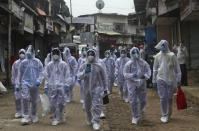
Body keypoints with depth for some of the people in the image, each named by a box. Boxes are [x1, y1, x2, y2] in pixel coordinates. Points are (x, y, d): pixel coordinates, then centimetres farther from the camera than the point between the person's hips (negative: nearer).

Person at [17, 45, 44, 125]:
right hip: (26, 83, 0)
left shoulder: (37, 62, 1)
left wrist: (39, 80, -13)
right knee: (25, 99, -15)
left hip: (35, 84, 0)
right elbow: (20, 73, 15)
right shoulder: (23, 62, 5)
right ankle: (25, 117, -9)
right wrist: (19, 83, 19)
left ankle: (34, 116, 26)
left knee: (35, 101, 8)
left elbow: (41, 72, 2)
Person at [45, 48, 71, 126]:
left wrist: (67, 85, -6)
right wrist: (46, 87, 8)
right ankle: (55, 119, 13)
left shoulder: (64, 65, 2)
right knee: (53, 103, 2)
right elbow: (47, 77, 12)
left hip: (61, 86, -2)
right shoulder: (49, 65, 9)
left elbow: (67, 76, 1)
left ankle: (62, 114, 27)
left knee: (62, 102, -1)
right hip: (52, 87, 2)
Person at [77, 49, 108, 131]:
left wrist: (105, 88, 7)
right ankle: (89, 119, 38)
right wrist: (85, 72, -24)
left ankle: (95, 122, -9)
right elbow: (79, 76, -6)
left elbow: (103, 78, 5)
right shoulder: (84, 66, 3)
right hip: (87, 89, 3)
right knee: (87, 106, 15)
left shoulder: (99, 66, -2)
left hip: (97, 88, -3)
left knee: (96, 105, -13)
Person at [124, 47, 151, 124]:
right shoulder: (128, 64, -8)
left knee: (143, 100, 10)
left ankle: (141, 109, 46)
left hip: (142, 84, 2)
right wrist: (132, 75, -27)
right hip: (132, 84, -2)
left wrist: (145, 76, -20)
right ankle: (135, 117, 15)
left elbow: (148, 71, 1)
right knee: (133, 101, -2)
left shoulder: (144, 63, -2)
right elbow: (125, 74, -8)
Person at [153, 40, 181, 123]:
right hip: (161, 79, 1)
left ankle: (168, 114, 26)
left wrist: (178, 80, -2)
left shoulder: (172, 56, -5)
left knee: (169, 98, 7)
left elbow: (177, 68, -1)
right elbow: (155, 69, 10)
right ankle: (164, 115, 8)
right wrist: (154, 81, 10)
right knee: (163, 98, -2)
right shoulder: (157, 56, 3)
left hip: (170, 79, -1)